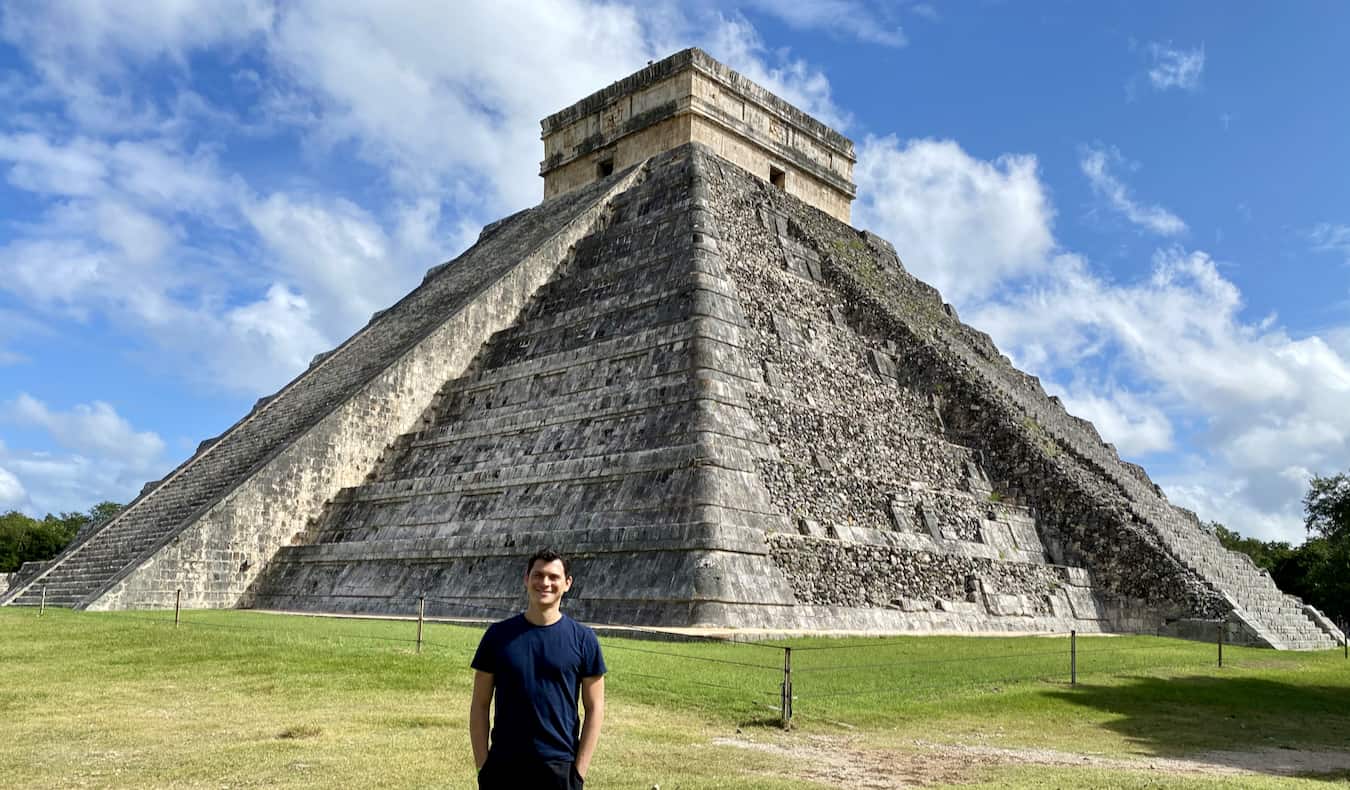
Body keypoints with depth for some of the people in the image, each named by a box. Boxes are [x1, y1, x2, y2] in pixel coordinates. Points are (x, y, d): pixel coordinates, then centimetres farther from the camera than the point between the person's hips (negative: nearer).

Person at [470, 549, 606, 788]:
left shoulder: (583, 639, -1)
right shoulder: (498, 634, 2)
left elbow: (595, 709, 1)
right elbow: (480, 705, 5)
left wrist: (579, 771, -5)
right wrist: (482, 765, -1)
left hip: (559, 768, -1)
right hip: (503, 768, 1)